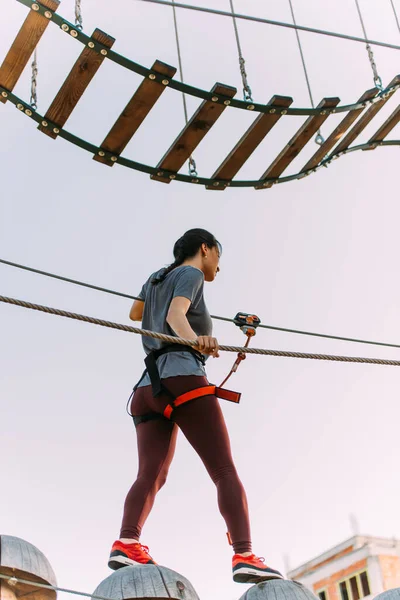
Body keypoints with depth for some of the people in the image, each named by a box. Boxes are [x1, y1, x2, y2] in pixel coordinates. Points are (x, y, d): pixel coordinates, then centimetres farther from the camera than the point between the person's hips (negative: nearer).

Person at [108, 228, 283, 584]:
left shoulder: (156, 278, 29)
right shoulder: (190, 273, 8)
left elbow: (134, 314, 47)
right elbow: (175, 314, -13)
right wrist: (194, 339, -34)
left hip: (149, 387, 7)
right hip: (183, 379, -7)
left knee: (151, 475, -9)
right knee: (225, 471, -12)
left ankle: (127, 543, -31)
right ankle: (245, 556, -26)